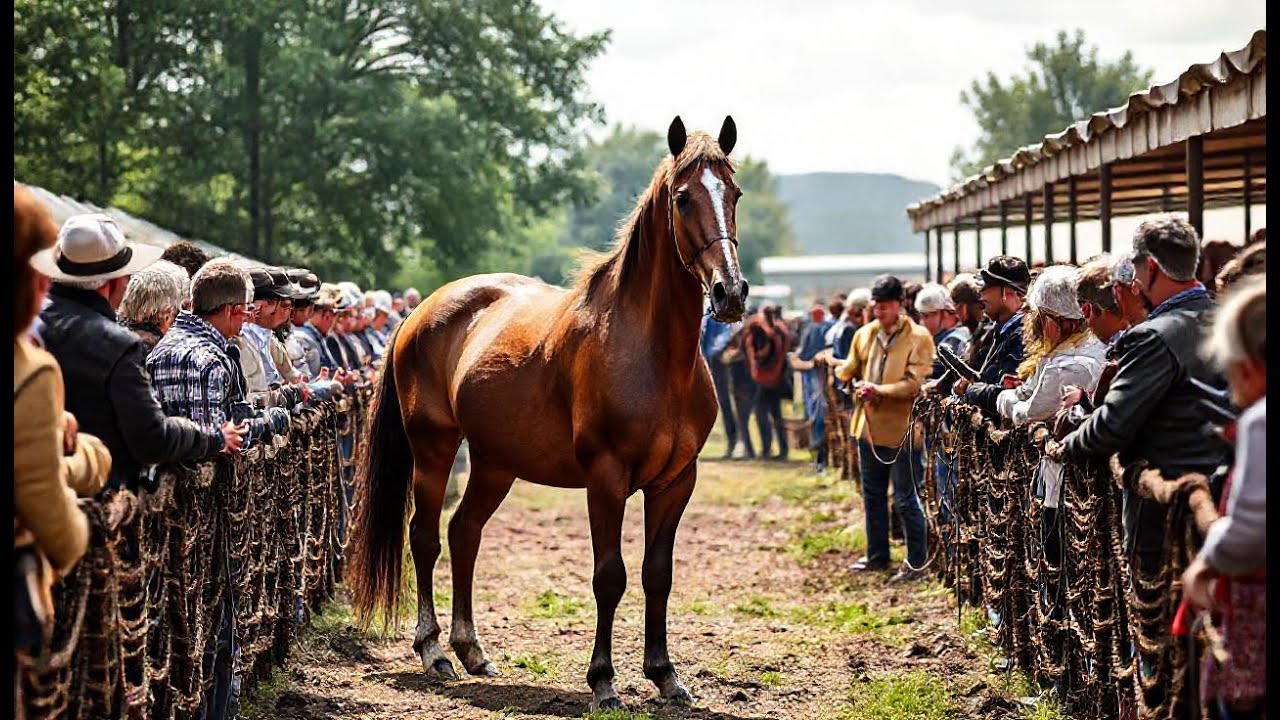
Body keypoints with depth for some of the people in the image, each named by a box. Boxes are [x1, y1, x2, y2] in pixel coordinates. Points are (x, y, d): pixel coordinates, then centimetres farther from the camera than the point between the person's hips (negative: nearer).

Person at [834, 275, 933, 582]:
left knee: (906, 500, 0)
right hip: (869, 426, 7)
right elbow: (850, 370, 15)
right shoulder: (865, 334, 7)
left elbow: (915, 384, -18)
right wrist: (843, 371, -7)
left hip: (901, 429, -7)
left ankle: (917, 563, 9)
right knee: (873, 495, 18)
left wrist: (878, 390, -24)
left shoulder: (918, 337, -12)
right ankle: (877, 555, 31)